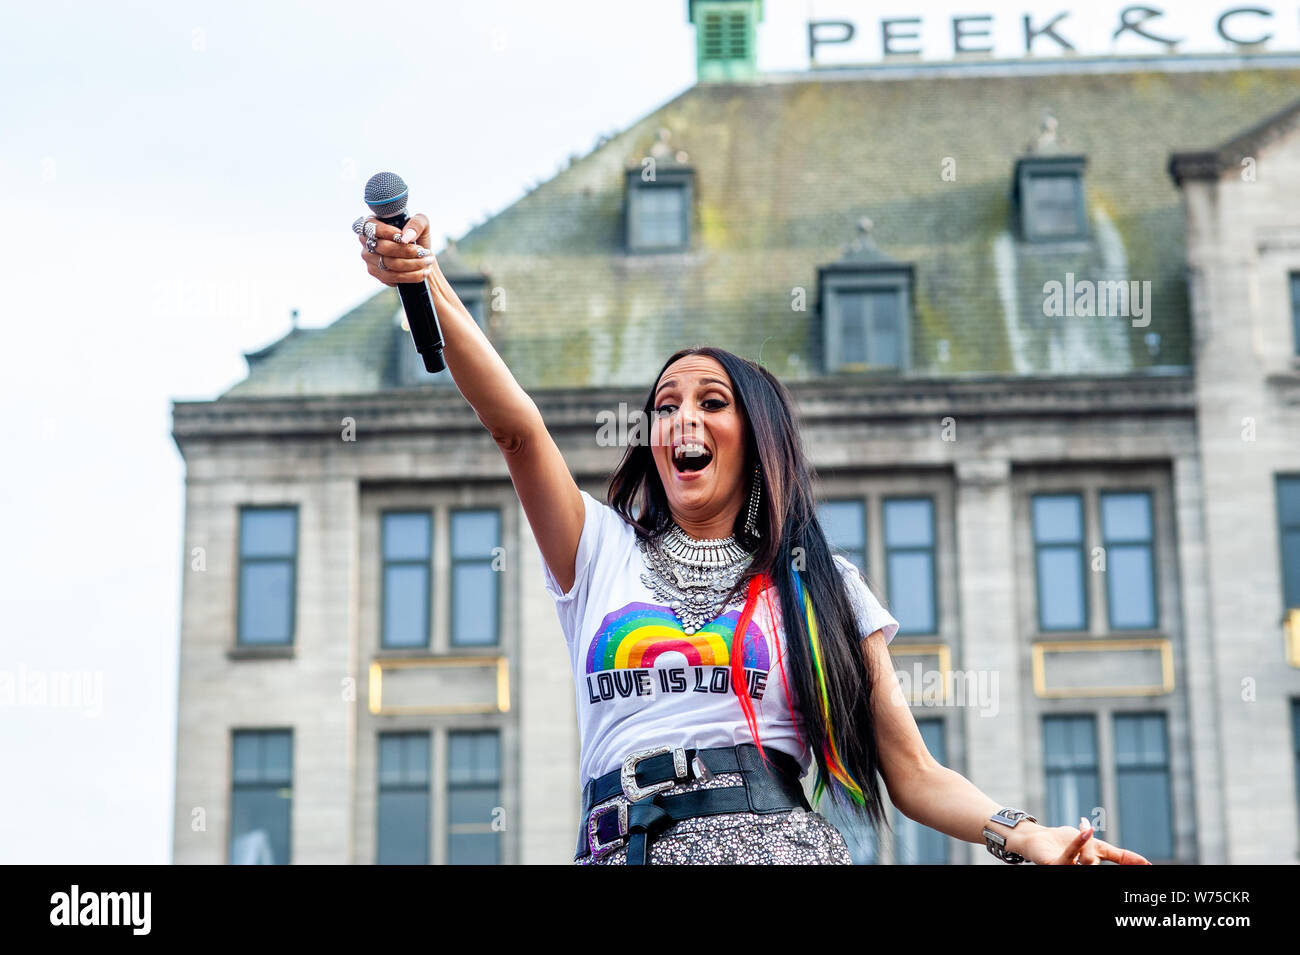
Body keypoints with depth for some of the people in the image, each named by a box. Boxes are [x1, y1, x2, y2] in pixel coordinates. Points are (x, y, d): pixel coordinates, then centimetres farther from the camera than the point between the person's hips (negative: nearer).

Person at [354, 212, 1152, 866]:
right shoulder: (602, 552, 20)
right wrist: (428, 283, -8)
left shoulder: (819, 586, 17)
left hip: (773, 839, -1)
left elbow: (915, 774, 12)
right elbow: (517, 424, 5)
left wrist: (1026, 836, -6)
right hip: (622, 847, 2)